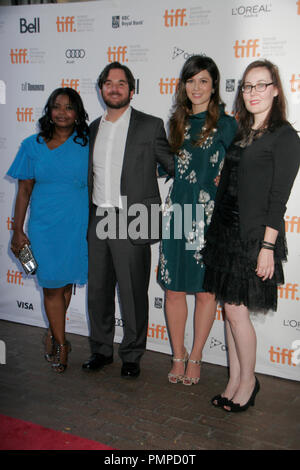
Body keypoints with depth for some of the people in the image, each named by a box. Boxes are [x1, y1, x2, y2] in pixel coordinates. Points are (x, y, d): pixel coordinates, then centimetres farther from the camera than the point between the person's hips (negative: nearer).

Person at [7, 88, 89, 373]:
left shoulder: (87, 144, 1)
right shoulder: (33, 146, 3)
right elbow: (24, 191, 5)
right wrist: (17, 231, 3)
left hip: (77, 226, 0)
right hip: (44, 226, 0)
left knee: (66, 283, 11)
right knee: (52, 285, 2)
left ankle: (52, 333, 35)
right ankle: (61, 344, 18)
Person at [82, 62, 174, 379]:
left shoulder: (150, 126, -2)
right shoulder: (93, 128, 14)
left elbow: (173, 165, 5)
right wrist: (88, 217, 16)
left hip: (131, 222, -5)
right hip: (97, 222, 5)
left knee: (133, 295, 3)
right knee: (98, 290, 13)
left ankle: (132, 356, 21)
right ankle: (101, 350, 30)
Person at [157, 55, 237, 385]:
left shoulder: (226, 124, -1)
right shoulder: (177, 123, 13)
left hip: (210, 218, -4)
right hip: (177, 214, 4)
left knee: (205, 291, 5)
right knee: (174, 290, 6)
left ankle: (195, 358, 22)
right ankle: (178, 356, 23)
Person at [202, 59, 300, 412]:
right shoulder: (240, 133, 14)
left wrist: (267, 246, -16)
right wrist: (214, 232, 9)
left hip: (253, 234, -7)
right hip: (224, 229, 7)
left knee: (235, 308, -3)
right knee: (230, 307, 10)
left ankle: (248, 381, 18)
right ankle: (235, 381, 23)